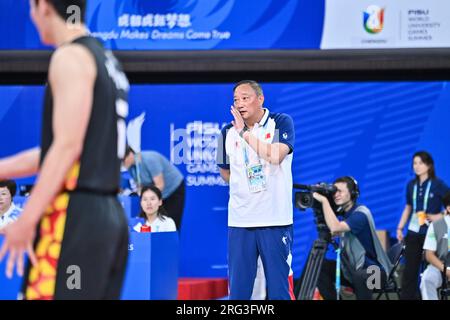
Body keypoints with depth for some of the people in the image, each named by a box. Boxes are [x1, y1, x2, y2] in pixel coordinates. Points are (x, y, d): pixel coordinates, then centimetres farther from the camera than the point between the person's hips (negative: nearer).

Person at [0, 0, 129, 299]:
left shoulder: (71, 57, -9)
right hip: (111, 216, 9)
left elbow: (68, 146, -17)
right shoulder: (108, 61, 20)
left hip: (74, 215, -9)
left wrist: (26, 220, -18)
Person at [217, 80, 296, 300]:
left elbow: (275, 156, -18)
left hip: (275, 220, -3)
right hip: (239, 222, 3)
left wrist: (245, 132, -15)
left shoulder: (281, 123, -1)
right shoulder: (229, 132, 8)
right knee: (238, 290, 3)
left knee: (280, 289, -1)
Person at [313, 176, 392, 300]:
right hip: (353, 268, 9)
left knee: (360, 276, -40)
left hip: (374, 270, -9)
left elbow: (335, 228, -36)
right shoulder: (344, 212, 5)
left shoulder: (361, 213, -22)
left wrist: (324, 200, -30)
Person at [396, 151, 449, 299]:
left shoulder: (438, 184, -6)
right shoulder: (411, 185, 8)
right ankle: (407, 297, 4)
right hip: (414, 232, 4)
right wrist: (400, 228, 13)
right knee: (409, 269, 2)